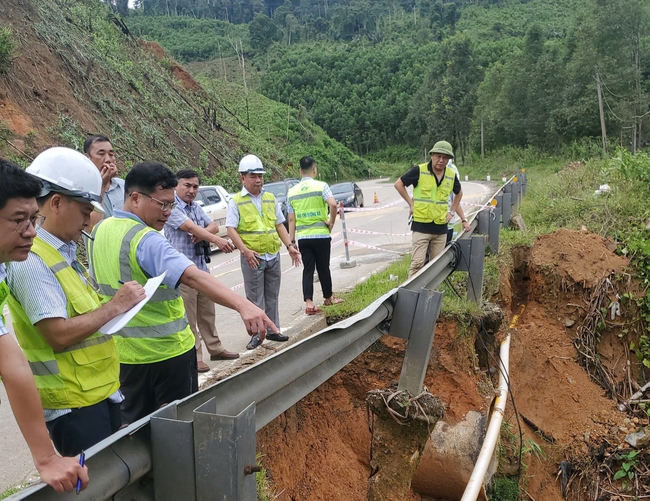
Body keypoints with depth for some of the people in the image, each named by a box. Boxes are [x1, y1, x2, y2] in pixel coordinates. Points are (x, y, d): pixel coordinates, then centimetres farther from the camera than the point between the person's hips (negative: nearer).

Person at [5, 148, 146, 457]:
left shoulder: (64, 252, 11)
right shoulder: (30, 261, -19)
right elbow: (59, 334, -25)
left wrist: (119, 305, 4)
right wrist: (115, 307, -17)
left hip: (102, 391, 9)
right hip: (74, 404, -9)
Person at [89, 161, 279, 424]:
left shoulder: (99, 231, 2)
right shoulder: (146, 240, -25)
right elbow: (192, 276, -41)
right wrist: (243, 305, -51)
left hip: (125, 351, 7)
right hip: (167, 351, -7)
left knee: (133, 421, 20)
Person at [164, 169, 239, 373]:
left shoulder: (196, 207, 13)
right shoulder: (172, 208, -12)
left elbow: (213, 226, 8)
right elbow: (190, 227, -26)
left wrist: (202, 233, -15)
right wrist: (216, 240, -38)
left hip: (202, 267, 8)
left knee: (207, 312, 16)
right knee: (188, 317, -1)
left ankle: (215, 349, 28)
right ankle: (194, 357, 7)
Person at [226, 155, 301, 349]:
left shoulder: (270, 198, 11)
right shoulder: (236, 202, -5)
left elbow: (279, 225, 14)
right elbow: (231, 229, -12)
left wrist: (290, 245, 3)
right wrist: (245, 250, -24)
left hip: (273, 255, 5)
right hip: (252, 258, -5)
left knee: (272, 296, 14)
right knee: (255, 299, 2)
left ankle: (273, 330, 25)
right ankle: (257, 334, 11)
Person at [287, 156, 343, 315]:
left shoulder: (292, 191, 5)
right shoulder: (321, 186, -6)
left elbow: (291, 219, 5)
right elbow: (333, 204, -23)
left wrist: (292, 240, 9)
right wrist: (332, 222, -8)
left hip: (303, 237, 3)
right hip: (321, 235, -3)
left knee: (308, 269, 6)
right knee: (323, 268, 12)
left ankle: (309, 303, -3)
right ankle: (329, 298, 29)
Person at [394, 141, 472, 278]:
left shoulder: (451, 175, 5)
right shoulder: (419, 171, -9)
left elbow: (458, 193, 24)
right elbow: (398, 184, -1)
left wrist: (451, 211, 15)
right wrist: (411, 204, -3)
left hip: (441, 228, 5)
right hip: (421, 226, -4)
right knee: (417, 263, -8)